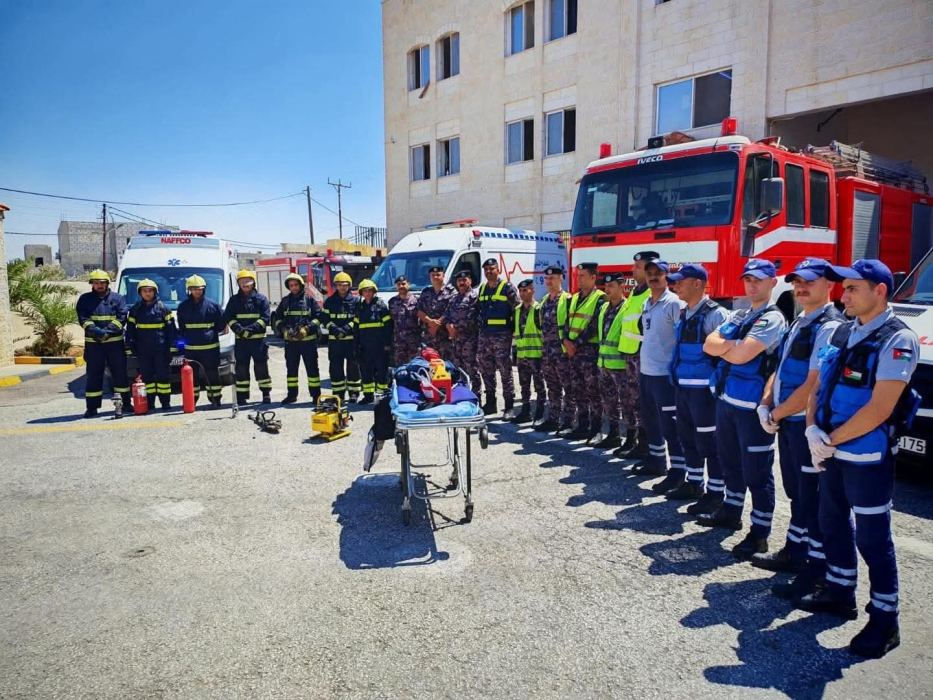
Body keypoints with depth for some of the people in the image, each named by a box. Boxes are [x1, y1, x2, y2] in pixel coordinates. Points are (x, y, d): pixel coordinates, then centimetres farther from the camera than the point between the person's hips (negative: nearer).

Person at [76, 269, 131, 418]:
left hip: (115, 342, 0)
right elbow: (82, 318, -3)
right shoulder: (85, 299, 8)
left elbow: (121, 317, -4)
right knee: (94, 376, 4)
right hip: (93, 344, 0)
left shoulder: (117, 298, 7)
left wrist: (108, 331, -18)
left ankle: (126, 403, 16)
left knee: (120, 374, 6)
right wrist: (94, 330, -22)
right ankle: (92, 407, 9)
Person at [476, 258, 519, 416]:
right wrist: (480, 326, 13)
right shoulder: (482, 288, 16)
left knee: (505, 370, -5)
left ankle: (509, 406, 0)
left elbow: (516, 309, -6)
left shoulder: (507, 287, -4)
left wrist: (513, 330, -7)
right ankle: (490, 403, 22)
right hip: (484, 335, 7)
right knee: (485, 369, 11)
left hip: (502, 335, -7)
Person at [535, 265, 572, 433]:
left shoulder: (568, 300, -9)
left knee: (568, 388, -2)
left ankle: (567, 422, 2)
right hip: (547, 350, 8)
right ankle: (552, 420, 20)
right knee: (552, 388, 13)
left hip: (562, 350, -8)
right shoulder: (545, 301, 16)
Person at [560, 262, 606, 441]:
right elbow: (568, 321, 14)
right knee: (578, 391, 11)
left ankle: (595, 429, 3)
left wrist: (577, 343, -15)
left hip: (590, 350, -8)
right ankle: (582, 426, 18)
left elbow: (595, 326, -15)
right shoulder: (574, 298, 16)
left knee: (592, 392, -4)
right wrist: (566, 340, -3)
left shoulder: (600, 298, -8)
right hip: (573, 350, 8)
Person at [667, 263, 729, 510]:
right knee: (687, 437, 17)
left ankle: (715, 493, 11)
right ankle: (694, 483, 32)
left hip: (703, 388, -9)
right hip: (682, 387, 9)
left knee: (708, 441, 0)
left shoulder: (715, 314, -14)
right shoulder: (683, 315, 12)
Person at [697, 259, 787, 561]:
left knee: (757, 472, 0)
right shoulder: (737, 315, 14)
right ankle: (731, 512, 37)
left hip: (752, 405, -8)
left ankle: (759, 534, 9)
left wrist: (721, 346, -5)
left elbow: (740, 355, -23)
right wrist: (732, 344, -12)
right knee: (730, 461, 21)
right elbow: (709, 345, 3)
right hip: (726, 399, 8)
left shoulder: (772, 319, -11)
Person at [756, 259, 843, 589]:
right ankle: (795, 551, 33)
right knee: (796, 494, 20)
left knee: (814, 499, 1)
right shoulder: (797, 324, 15)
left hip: (809, 424, -9)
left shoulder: (830, 327, -16)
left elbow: (814, 385, -22)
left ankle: (817, 567, 12)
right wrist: (765, 405, 1)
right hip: (787, 422, 9)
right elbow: (780, 369, 17)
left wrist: (775, 414, -12)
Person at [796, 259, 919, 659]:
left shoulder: (897, 340, -15)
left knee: (872, 538, 2)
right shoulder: (841, 333, 7)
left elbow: (879, 409, -20)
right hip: (832, 453, 7)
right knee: (833, 524, 18)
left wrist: (831, 440, -14)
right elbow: (817, 386, 9)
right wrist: (813, 430, -6)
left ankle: (884, 620, 17)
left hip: (868, 457, -7)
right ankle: (840, 593, 36)